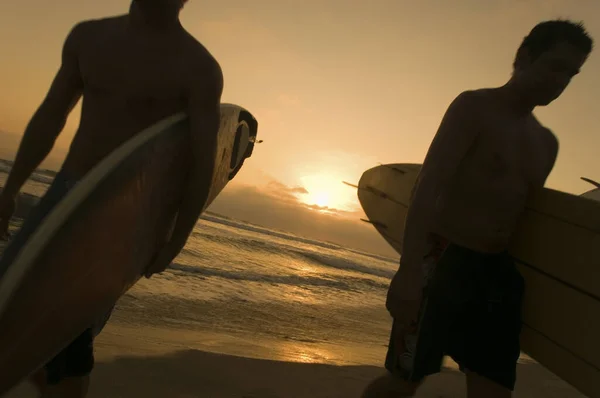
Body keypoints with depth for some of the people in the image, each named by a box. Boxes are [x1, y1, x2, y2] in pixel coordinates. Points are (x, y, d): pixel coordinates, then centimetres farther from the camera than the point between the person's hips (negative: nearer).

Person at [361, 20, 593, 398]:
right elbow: (428, 187, -18)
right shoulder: (475, 107, -5)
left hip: (500, 275, 7)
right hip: (443, 262, -6)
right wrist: (409, 270, -28)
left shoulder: (547, 143, 17)